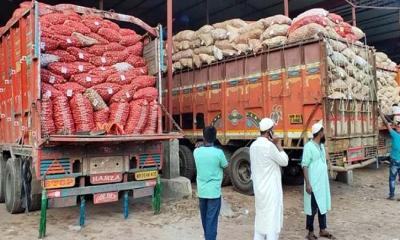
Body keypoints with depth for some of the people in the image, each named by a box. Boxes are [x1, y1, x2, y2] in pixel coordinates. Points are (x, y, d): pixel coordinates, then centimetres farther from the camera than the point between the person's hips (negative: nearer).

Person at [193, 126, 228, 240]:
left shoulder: (196, 152, -5)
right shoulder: (218, 152, -15)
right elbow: (225, 166, 3)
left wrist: (203, 146, 14)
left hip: (201, 191, 5)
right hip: (214, 192, -4)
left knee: (205, 218, 21)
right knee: (212, 220, 2)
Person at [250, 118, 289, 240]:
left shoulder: (253, 145, 6)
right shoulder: (269, 145, -19)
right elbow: (284, 161, -8)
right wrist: (278, 144, -4)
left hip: (259, 188, 8)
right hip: (270, 188, -8)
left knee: (260, 217, 16)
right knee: (272, 218, 0)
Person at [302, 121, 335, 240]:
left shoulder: (321, 145, 10)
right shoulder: (309, 146, -15)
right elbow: (305, 166, -17)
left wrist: (326, 180, 17)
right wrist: (307, 183, -20)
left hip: (323, 182, 8)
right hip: (313, 184, -8)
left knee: (323, 206, 15)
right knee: (313, 208, 2)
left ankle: (323, 230, 28)